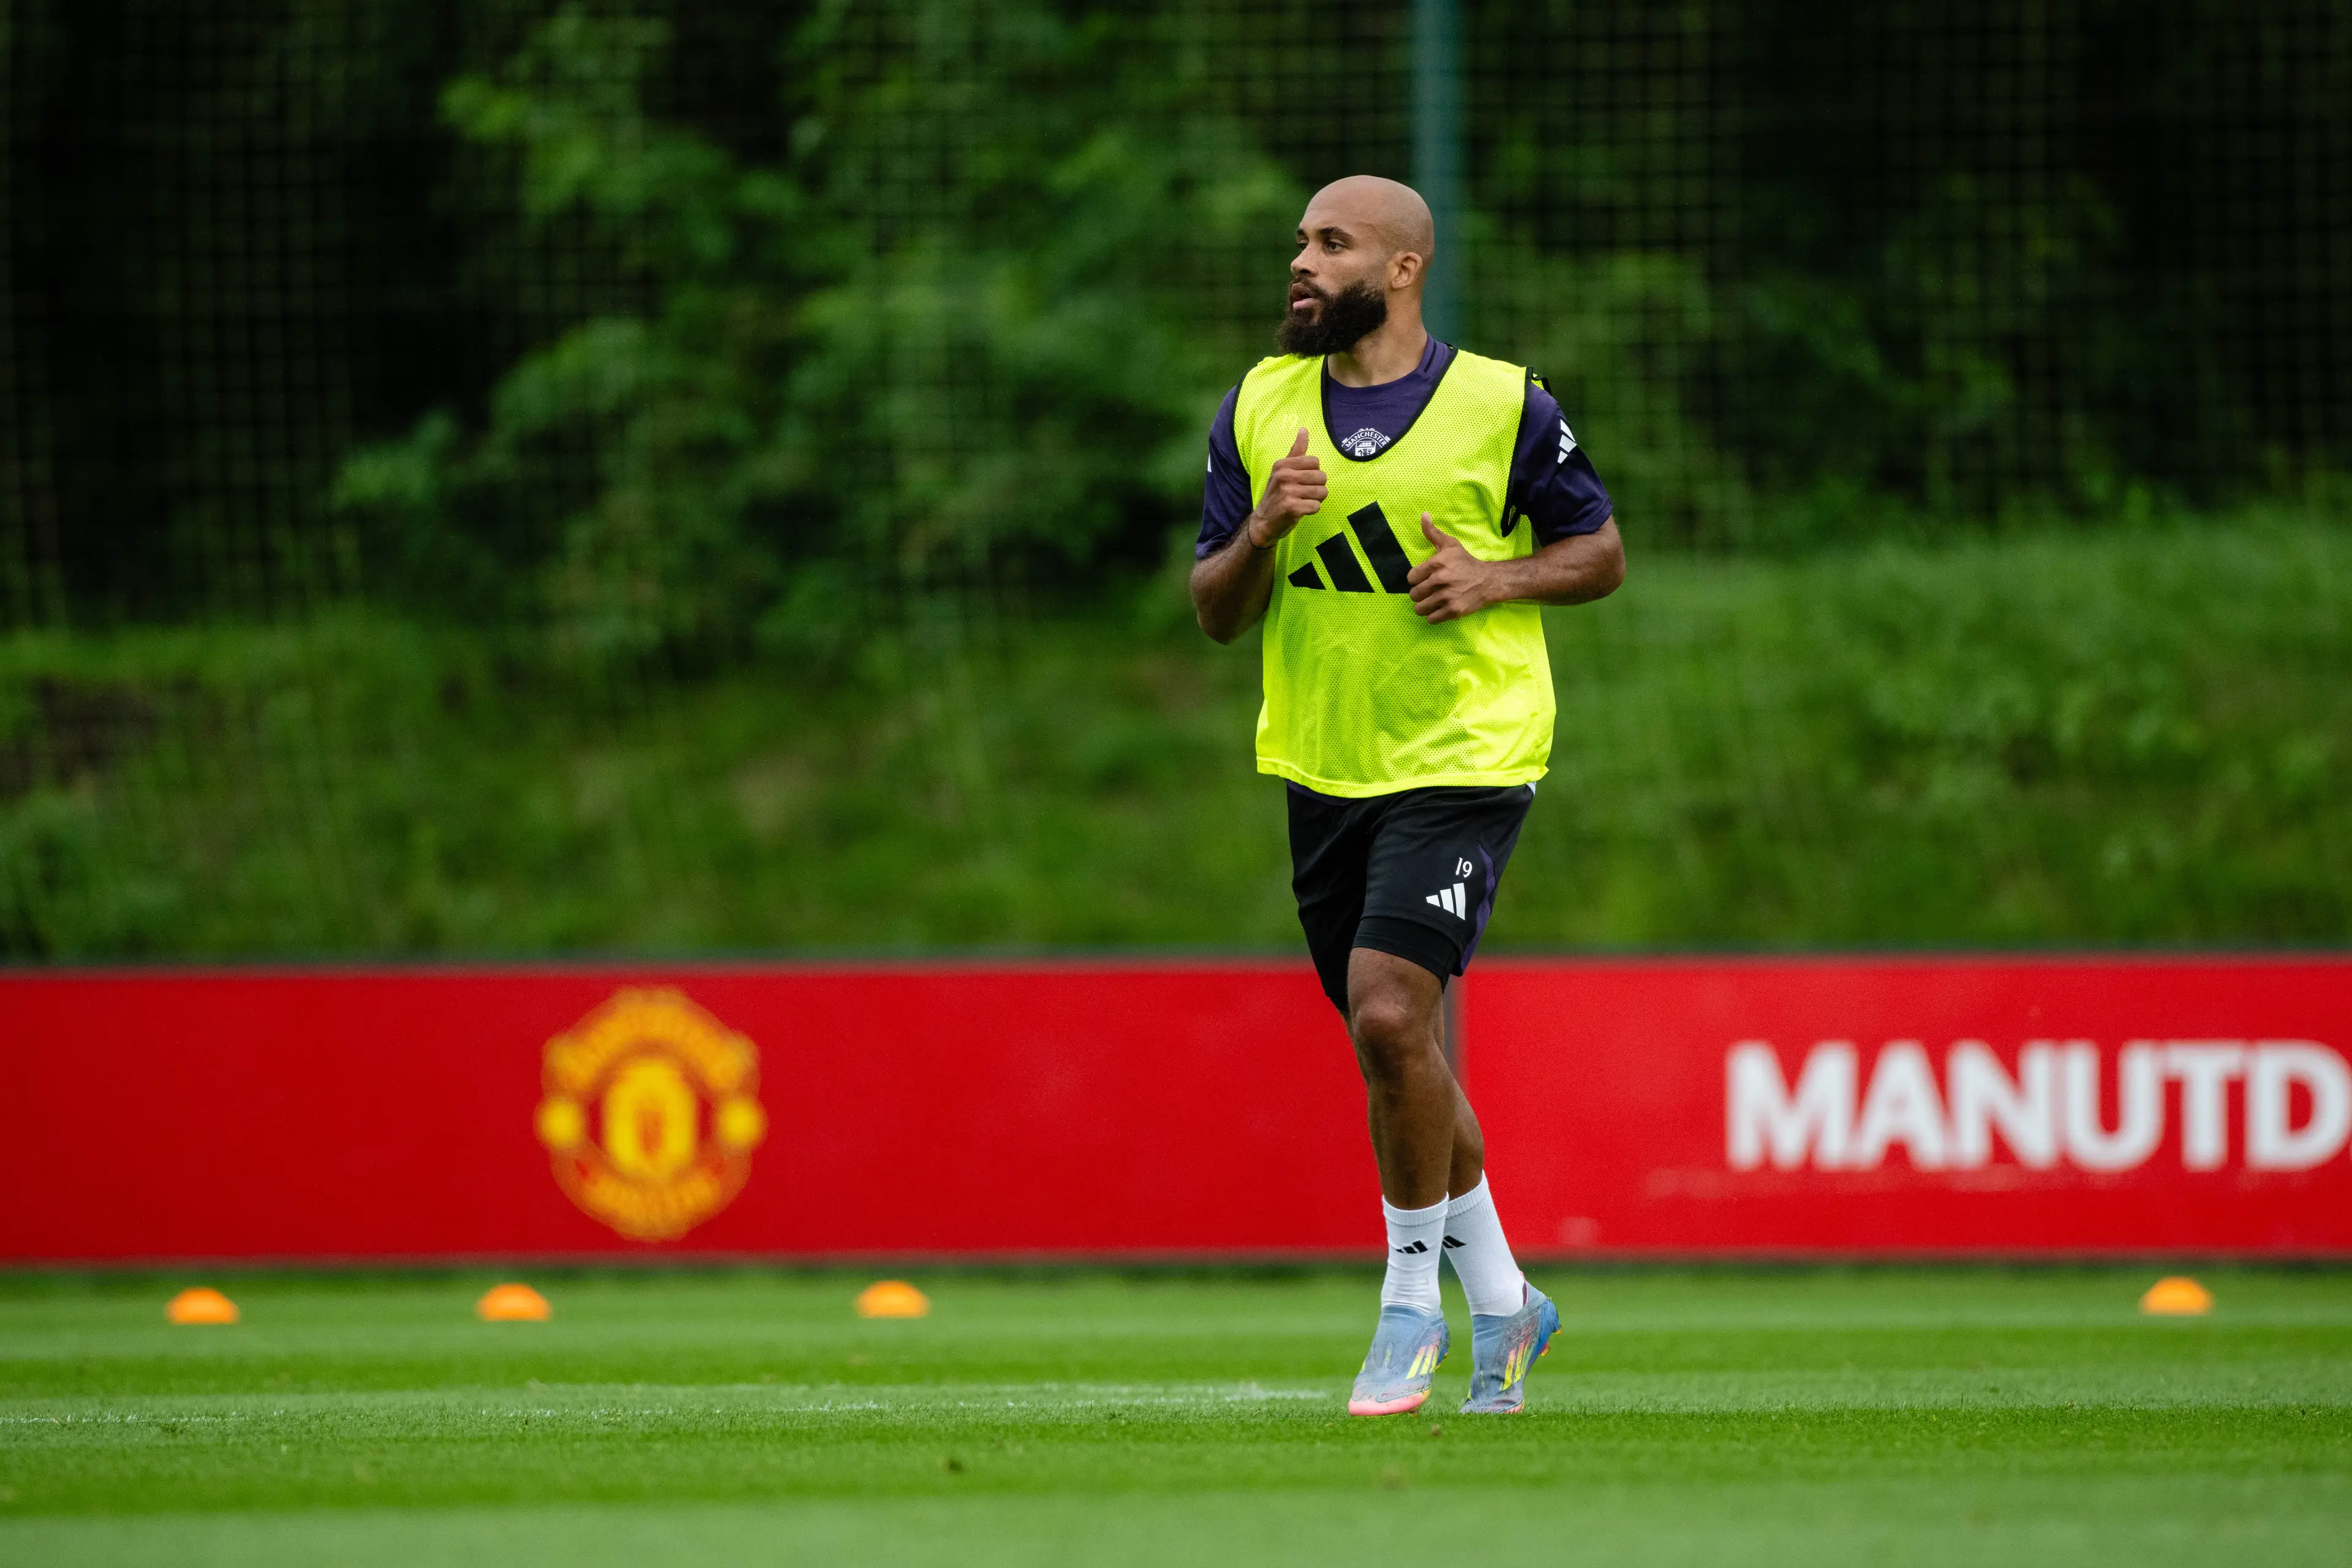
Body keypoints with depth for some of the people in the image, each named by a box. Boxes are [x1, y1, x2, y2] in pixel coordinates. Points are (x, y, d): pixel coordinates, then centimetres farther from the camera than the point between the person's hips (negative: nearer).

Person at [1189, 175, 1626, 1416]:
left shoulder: (1503, 406, -5)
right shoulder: (1261, 408, 5)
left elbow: (1601, 552, 5)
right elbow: (1215, 612, 7)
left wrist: (1497, 579, -14)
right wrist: (1262, 533, -14)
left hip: (1463, 758, -5)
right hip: (1322, 766, 5)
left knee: (1389, 1014, -20)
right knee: (1394, 1048, 11)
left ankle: (1412, 1299, -3)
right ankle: (1499, 1297, 29)